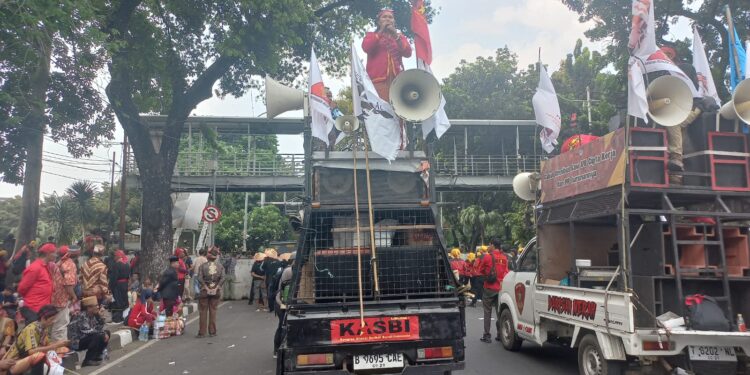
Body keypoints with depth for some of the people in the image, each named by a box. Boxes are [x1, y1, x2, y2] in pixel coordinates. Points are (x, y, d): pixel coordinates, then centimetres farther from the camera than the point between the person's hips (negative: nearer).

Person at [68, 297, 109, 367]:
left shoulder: (93, 315, 1)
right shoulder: (82, 316, -23)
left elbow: (99, 329, 0)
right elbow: (88, 331, -31)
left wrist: (100, 316, -13)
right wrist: (103, 334, -21)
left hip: (85, 338, 9)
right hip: (76, 342, -9)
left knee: (107, 333, 4)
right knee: (98, 336, -28)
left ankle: (96, 356, 8)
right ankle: (88, 360, -16)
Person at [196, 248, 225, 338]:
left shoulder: (203, 266, -7)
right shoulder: (220, 266, -1)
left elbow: (200, 278, -15)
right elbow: (222, 278, -8)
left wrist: (206, 287, -10)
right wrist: (217, 288, -6)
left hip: (205, 291, -2)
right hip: (216, 291, 2)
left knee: (203, 311, 6)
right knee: (213, 311, 10)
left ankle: (202, 332, 8)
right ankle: (212, 332, 12)